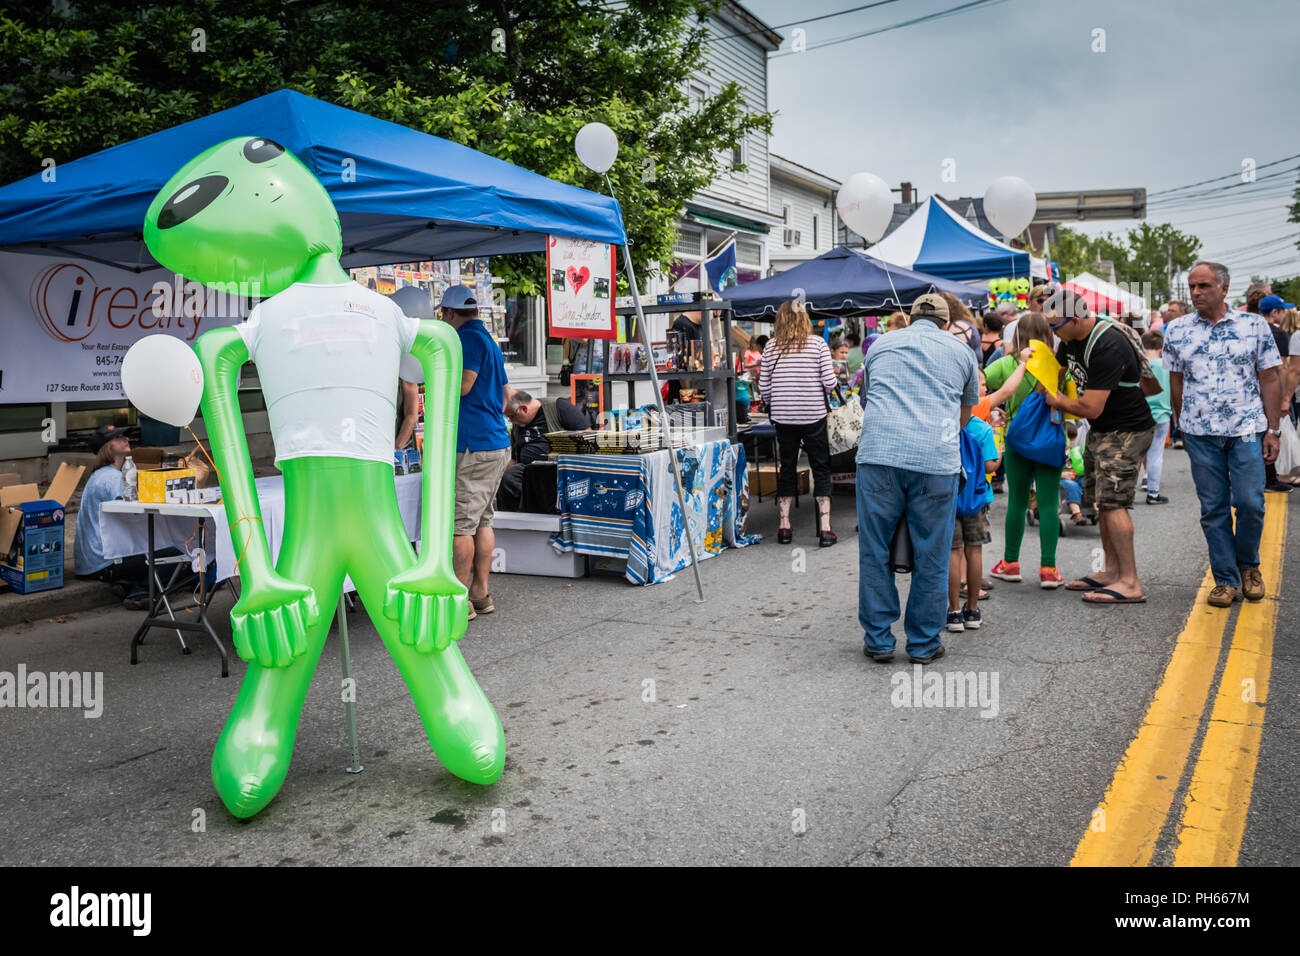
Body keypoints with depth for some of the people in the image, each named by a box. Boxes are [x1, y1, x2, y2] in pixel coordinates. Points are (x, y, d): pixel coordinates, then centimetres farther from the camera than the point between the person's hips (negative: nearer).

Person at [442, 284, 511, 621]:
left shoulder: (469, 337, -9)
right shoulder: (489, 340, 21)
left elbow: (462, 385, -19)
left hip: (472, 446, -10)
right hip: (497, 442, 10)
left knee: (459, 523, -5)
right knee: (481, 520, 13)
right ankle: (480, 593, 17)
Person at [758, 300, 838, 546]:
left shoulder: (772, 346, 1)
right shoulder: (818, 343, -4)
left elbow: (764, 387, 3)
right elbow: (830, 382, -8)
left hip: (783, 416, 2)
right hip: (814, 415, -2)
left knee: (787, 469, 13)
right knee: (821, 470, 6)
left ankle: (784, 526, 15)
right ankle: (825, 528, 2)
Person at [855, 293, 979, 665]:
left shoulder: (879, 345, 23)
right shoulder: (960, 351, 21)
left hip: (879, 453, 1)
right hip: (937, 460, 0)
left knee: (874, 552, 9)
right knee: (931, 557, 9)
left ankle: (878, 640, 15)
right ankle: (924, 643, 17)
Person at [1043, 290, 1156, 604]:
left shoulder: (1107, 347, -28)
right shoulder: (1072, 339, 2)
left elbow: (1091, 408, -28)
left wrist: (1060, 402, -9)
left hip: (1126, 432, -10)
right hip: (1100, 431, 10)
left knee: (1112, 501, -15)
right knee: (1101, 501, 13)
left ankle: (1130, 583, -11)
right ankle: (1112, 572, 23)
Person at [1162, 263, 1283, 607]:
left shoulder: (1254, 326, 1)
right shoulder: (1177, 330, 5)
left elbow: (1269, 380, 3)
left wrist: (1272, 430, -1)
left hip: (1246, 429, -1)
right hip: (1200, 433, 1)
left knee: (1250, 503, -4)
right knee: (1213, 509, 4)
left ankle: (1248, 565, 22)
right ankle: (1226, 579, 14)